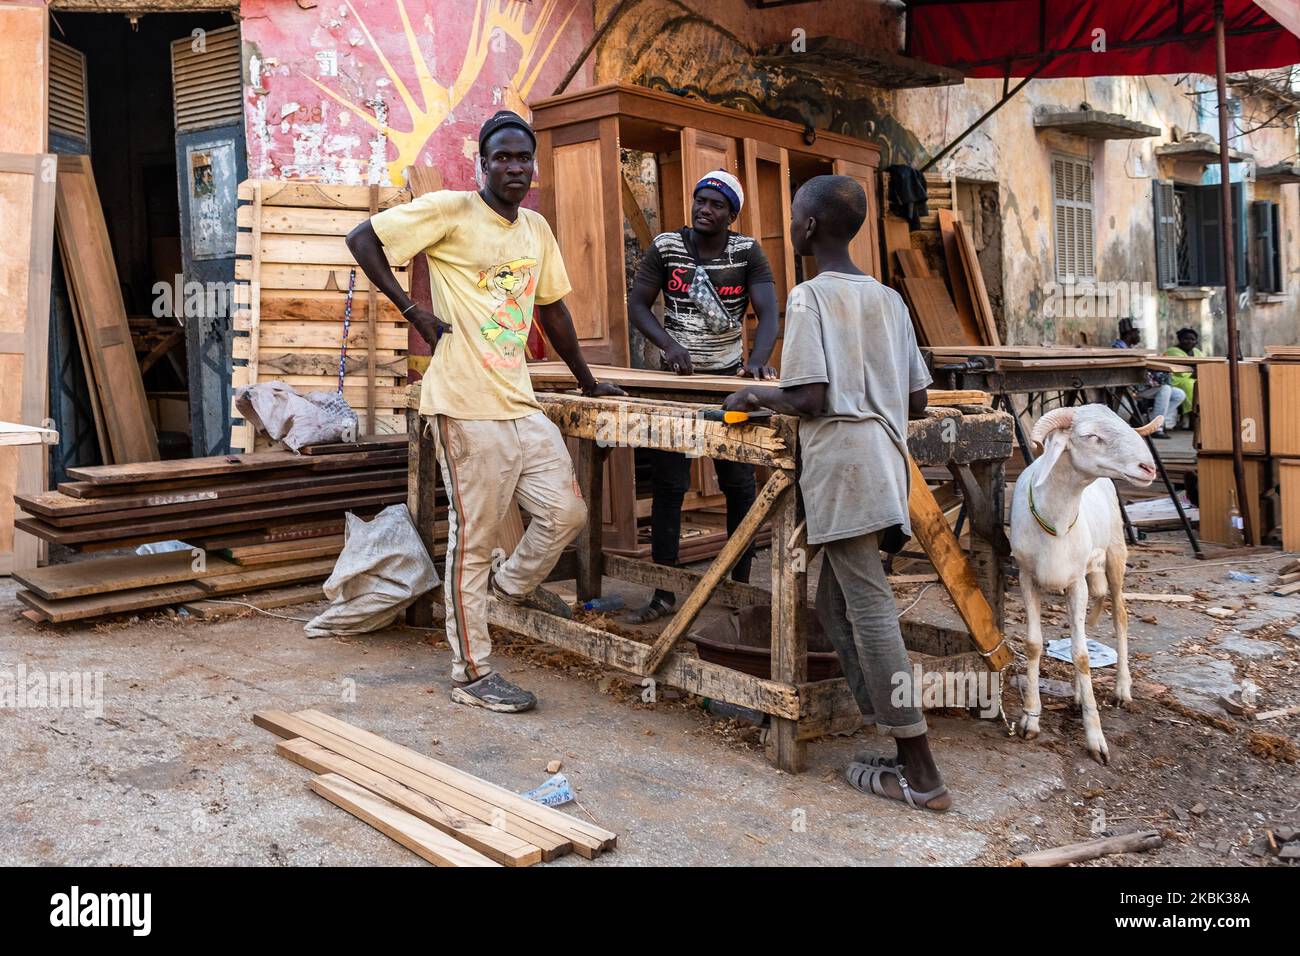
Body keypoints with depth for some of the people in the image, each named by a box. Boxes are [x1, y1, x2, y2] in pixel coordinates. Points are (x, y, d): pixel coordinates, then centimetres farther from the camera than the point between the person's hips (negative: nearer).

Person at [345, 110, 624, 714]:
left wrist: (586, 380, 28)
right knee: (472, 540, 0)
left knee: (566, 512, 9)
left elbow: (551, 307, 23)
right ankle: (471, 675, 13)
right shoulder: (450, 211, -7)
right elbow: (363, 238, -6)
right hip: (466, 408, -7)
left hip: (521, 403, 7)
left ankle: (515, 582, 40)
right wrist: (412, 309, -10)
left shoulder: (537, 229, 13)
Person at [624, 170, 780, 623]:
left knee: (739, 484, 4)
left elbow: (768, 313, -16)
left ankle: (741, 585, 18)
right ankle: (664, 593, 9)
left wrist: (758, 361, -36)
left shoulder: (748, 252, -6)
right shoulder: (665, 246, -4)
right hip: (677, 376, 0)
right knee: (667, 485, 1)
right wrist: (669, 345, -21)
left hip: (729, 377, 0)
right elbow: (637, 304, -3)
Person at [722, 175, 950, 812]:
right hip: (886, 461, 8)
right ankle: (902, 747, 16)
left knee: (868, 607, -4)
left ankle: (919, 773, 2)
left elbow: (811, 399, -14)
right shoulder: (888, 299, 17)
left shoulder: (810, 296, -5)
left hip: (843, 465, -8)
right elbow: (918, 403, 16)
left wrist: (756, 396, 4)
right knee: (836, 605, 15)